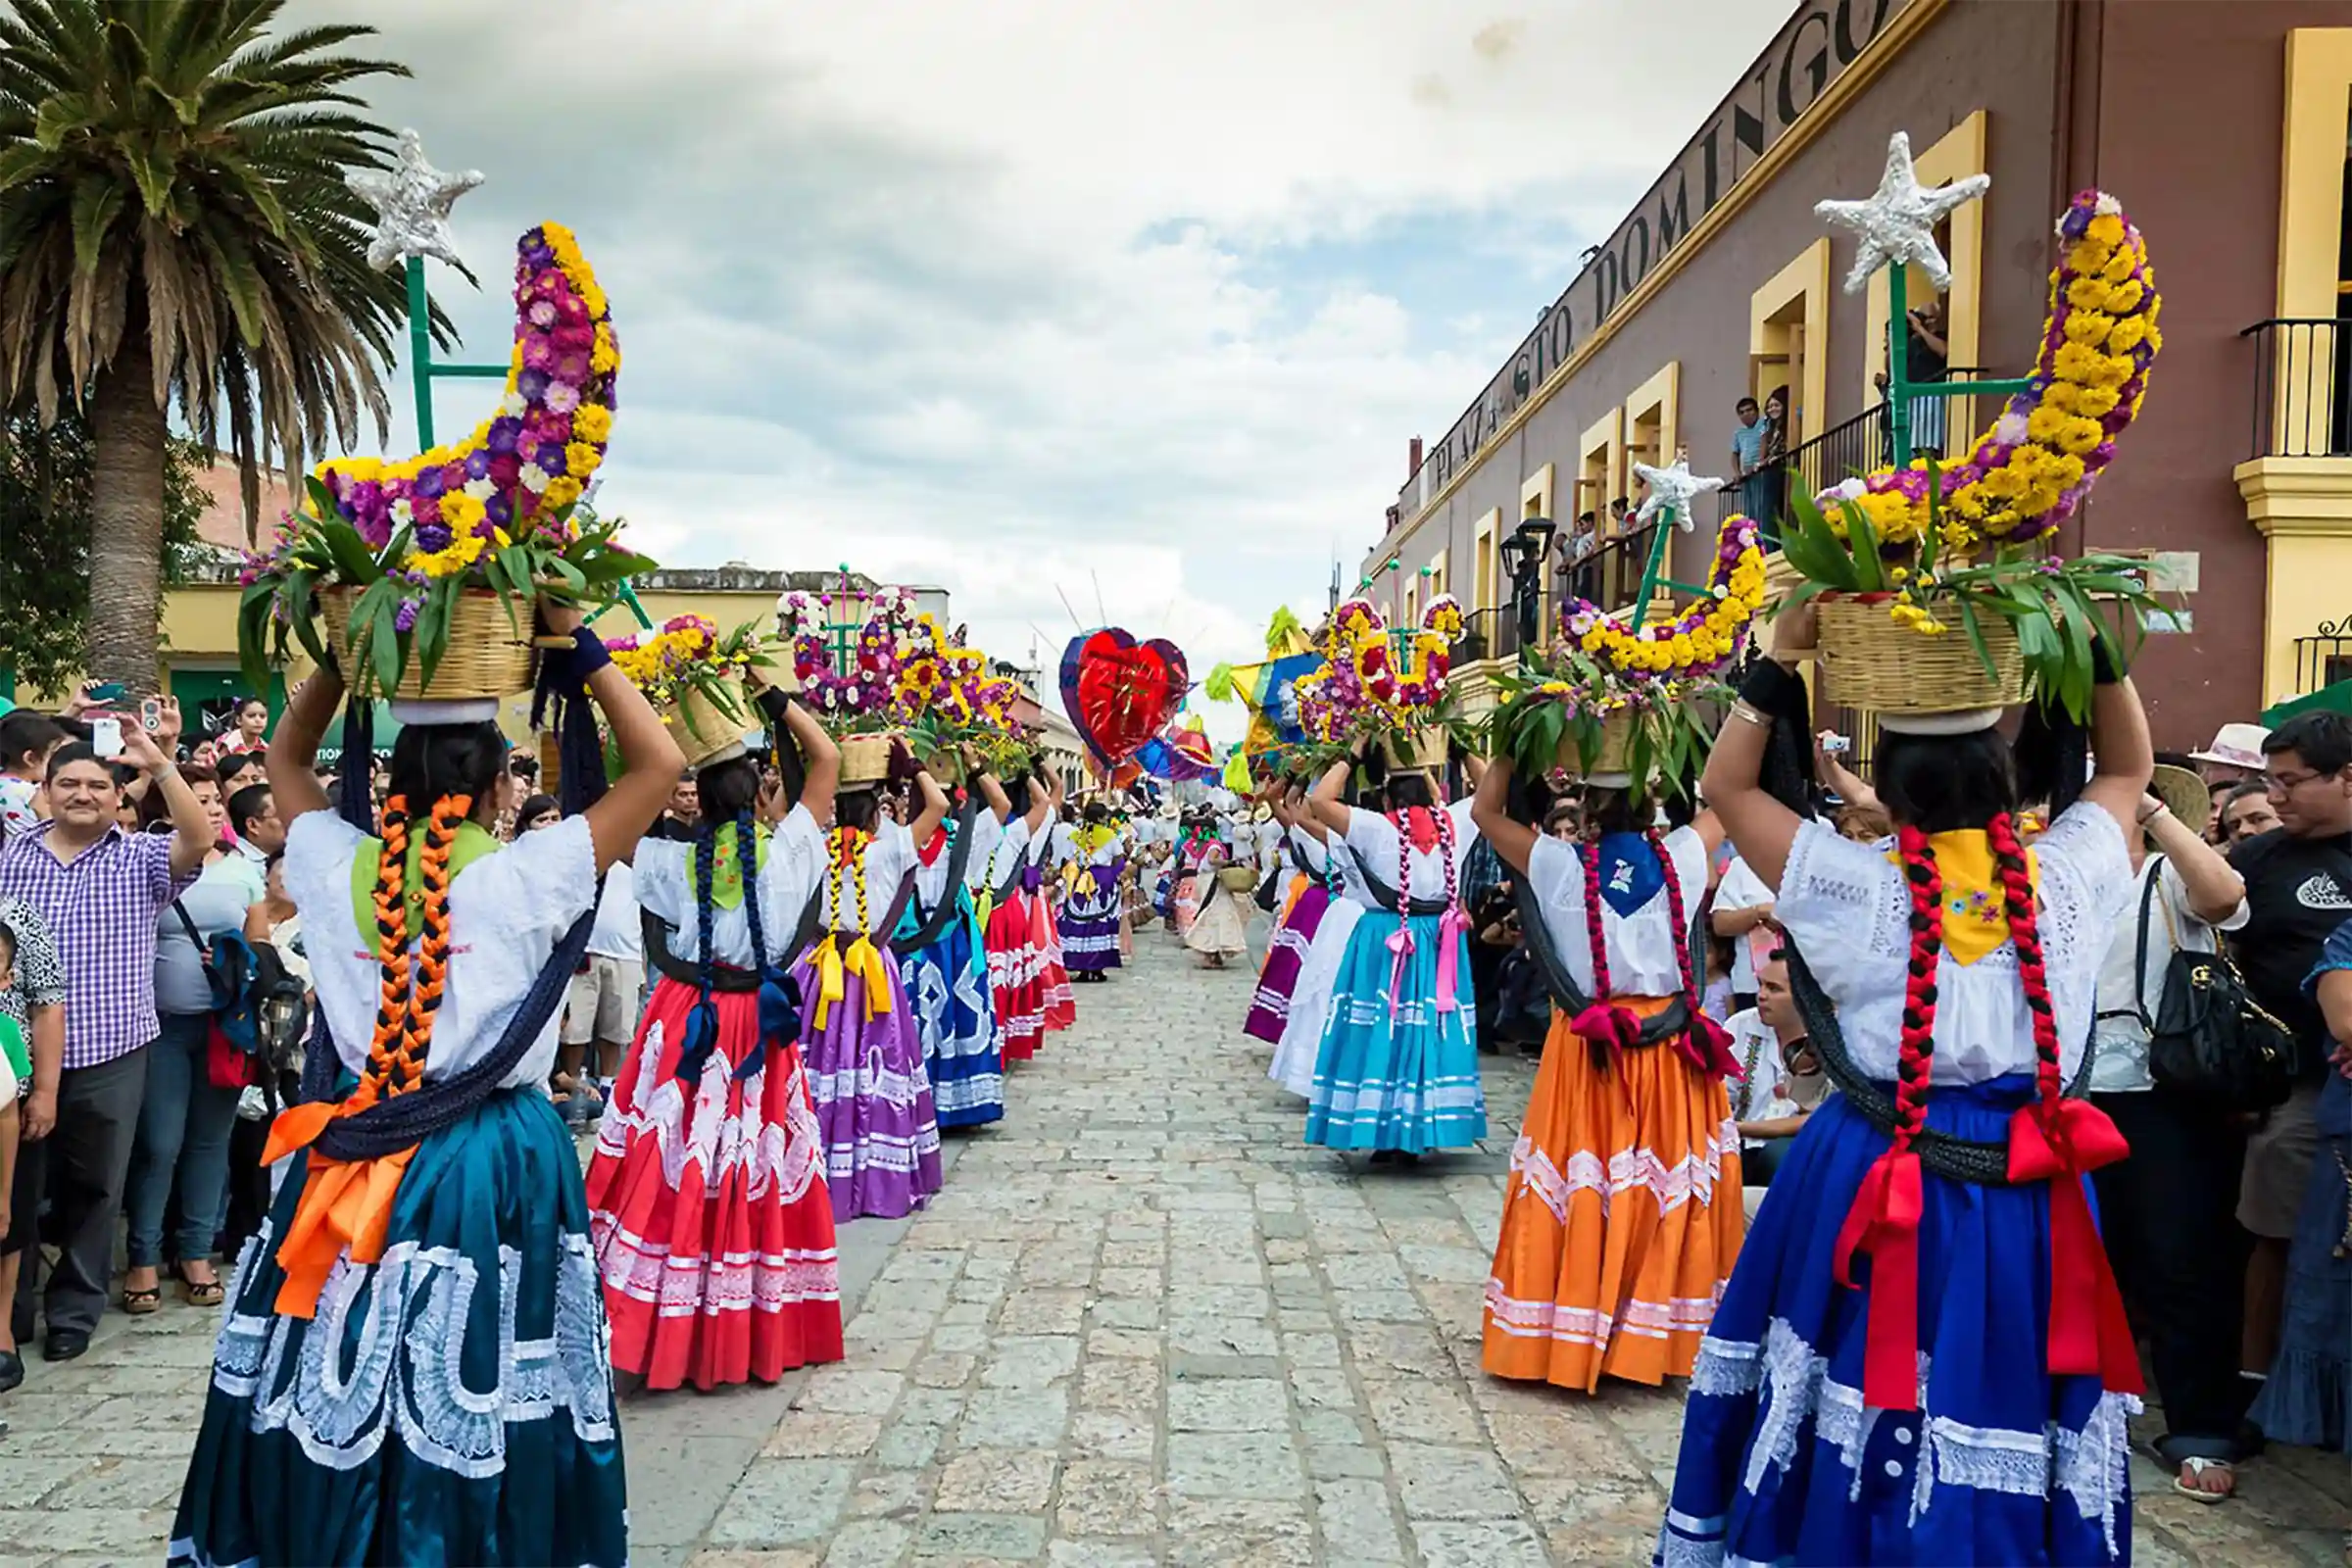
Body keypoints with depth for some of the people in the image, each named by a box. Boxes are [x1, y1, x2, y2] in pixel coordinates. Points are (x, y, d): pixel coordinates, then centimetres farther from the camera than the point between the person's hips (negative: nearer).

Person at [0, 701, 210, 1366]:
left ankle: (73, 1310, 23)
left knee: (92, 1186, 9)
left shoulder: (141, 859, 2)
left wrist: (161, 762, -24)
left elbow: (199, 840, -17)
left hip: (109, 1052, -1)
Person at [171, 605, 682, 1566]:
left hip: (352, 1156, 4)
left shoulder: (339, 868, -2)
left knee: (330, 1384, 17)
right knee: (472, 1394, 6)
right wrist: (576, 646, -6)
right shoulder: (523, 878, -13)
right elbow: (659, 764, -9)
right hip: (494, 1162, -4)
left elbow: (285, 757, 19)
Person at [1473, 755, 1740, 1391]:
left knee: (1578, 1188, 7)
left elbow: (1486, 811, 5)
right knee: (1673, 1185, 11)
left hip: (1589, 1046, -1)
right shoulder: (1681, 858, -4)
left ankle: (1567, 1336, 15)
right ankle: (1664, 1331, 20)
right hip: (1674, 1046, 1)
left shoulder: (1561, 865, -7)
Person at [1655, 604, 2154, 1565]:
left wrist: (1780, 659, -2)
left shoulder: (1858, 887, -10)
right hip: (2026, 1192, 2)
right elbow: (2129, 768, 16)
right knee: (1996, 1404, 12)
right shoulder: (2065, 879, -4)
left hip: (1871, 1177, -1)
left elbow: (1726, 783, 1)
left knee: (1856, 1400, 13)